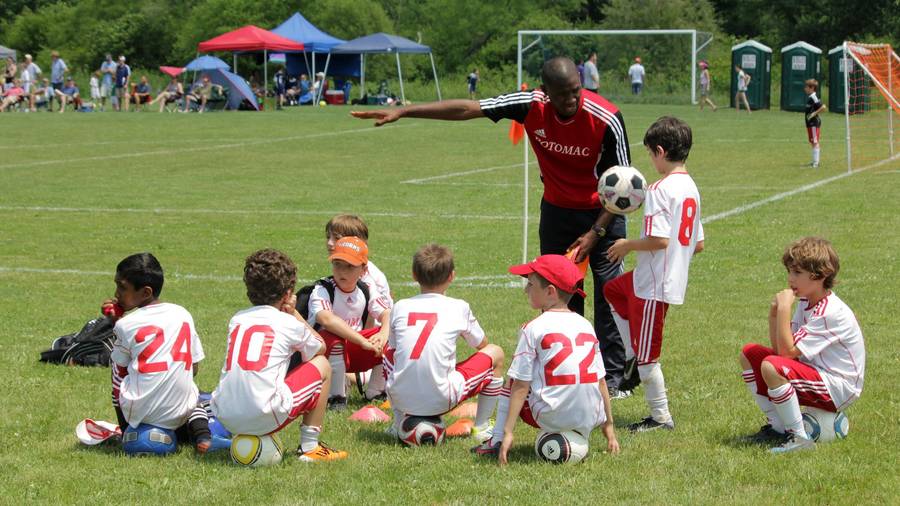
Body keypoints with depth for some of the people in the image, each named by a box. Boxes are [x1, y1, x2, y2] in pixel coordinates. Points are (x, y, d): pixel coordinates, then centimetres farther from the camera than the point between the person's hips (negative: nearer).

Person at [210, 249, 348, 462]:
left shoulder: (237, 319, 16)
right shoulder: (289, 324, 5)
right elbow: (320, 347, 26)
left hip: (224, 418, 6)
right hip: (265, 417, -6)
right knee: (321, 365, 17)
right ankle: (309, 447, 16)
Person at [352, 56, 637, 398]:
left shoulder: (606, 119, -26)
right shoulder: (531, 106, -19)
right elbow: (466, 109, -16)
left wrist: (595, 233, -19)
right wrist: (402, 111, -18)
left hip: (602, 212, -3)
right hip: (557, 209, 4)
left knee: (609, 293, -5)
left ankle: (616, 377, 6)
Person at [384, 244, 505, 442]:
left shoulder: (400, 307, 5)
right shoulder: (459, 308, 0)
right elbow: (481, 345, 18)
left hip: (401, 398, 3)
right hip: (441, 401, -3)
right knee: (495, 353, 16)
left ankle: (399, 423, 27)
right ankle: (481, 428, 20)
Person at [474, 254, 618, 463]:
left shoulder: (533, 328, -3)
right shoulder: (585, 325, 12)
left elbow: (521, 386, -5)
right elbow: (601, 381, 14)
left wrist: (508, 432, -5)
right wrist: (609, 427, 21)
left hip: (552, 419, -4)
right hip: (590, 420, 4)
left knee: (513, 380, 20)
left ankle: (497, 441, 14)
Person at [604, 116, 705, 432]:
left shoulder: (660, 189, -20)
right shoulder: (691, 188, 8)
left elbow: (658, 239, -27)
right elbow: (698, 244, 12)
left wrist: (628, 245, -9)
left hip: (654, 285, -10)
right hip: (675, 278, 10)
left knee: (646, 354, 2)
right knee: (612, 290, 31)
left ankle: (661, 417, 11)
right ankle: (637, 358, 28)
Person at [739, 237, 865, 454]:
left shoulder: (831, 313, -23)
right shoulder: (806, 303, 6)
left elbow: (787, 351, -25)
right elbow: (779, 348, 5)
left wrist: (784, 308, -24)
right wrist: (774, 313, -9)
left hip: (839, 390, -10)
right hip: (815, 373, 10)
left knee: (771, 367, -32)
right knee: (749, 354, 7)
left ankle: (799, 438, -21)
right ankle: (777, 427, 8)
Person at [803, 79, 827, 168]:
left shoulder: (813, 98, -18)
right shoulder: (810, 97, 12)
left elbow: (823, 107, -26)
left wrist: (814, 114, -22)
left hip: (814, 124, -10)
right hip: (810, 123, 10)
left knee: (815, 142, -7)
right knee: (813, 142, 15)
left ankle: (816, 162, -5)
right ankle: (815, 161, 23)